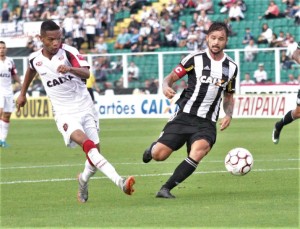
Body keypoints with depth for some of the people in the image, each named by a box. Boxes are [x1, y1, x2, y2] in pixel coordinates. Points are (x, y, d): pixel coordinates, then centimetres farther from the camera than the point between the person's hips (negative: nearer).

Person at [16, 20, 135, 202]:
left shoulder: (69, 52, -11)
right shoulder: (35, 59, 0)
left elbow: (86, 73, -26)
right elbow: (31, 70, 26)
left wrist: (70, 69, -47)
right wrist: (23, 94, 36)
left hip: (85, 108, 1)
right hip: (65, 114, -1)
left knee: (94, 151, 0)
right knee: (87, 144, -25)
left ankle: (83, 181, 33)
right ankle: (120, 182, -39)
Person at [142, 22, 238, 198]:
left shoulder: (232, 67, 10)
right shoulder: (195, 59, -1)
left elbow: (228, 97, 22)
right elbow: (171, 78, 3)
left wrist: (229, 115, 3)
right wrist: (166, 87, -21)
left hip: (207, 123, 2)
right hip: (184, 116, -1)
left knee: (200, 148, -31)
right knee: (159, 155, -12)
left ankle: (166, 189, -22)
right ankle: (153, 148, 30)